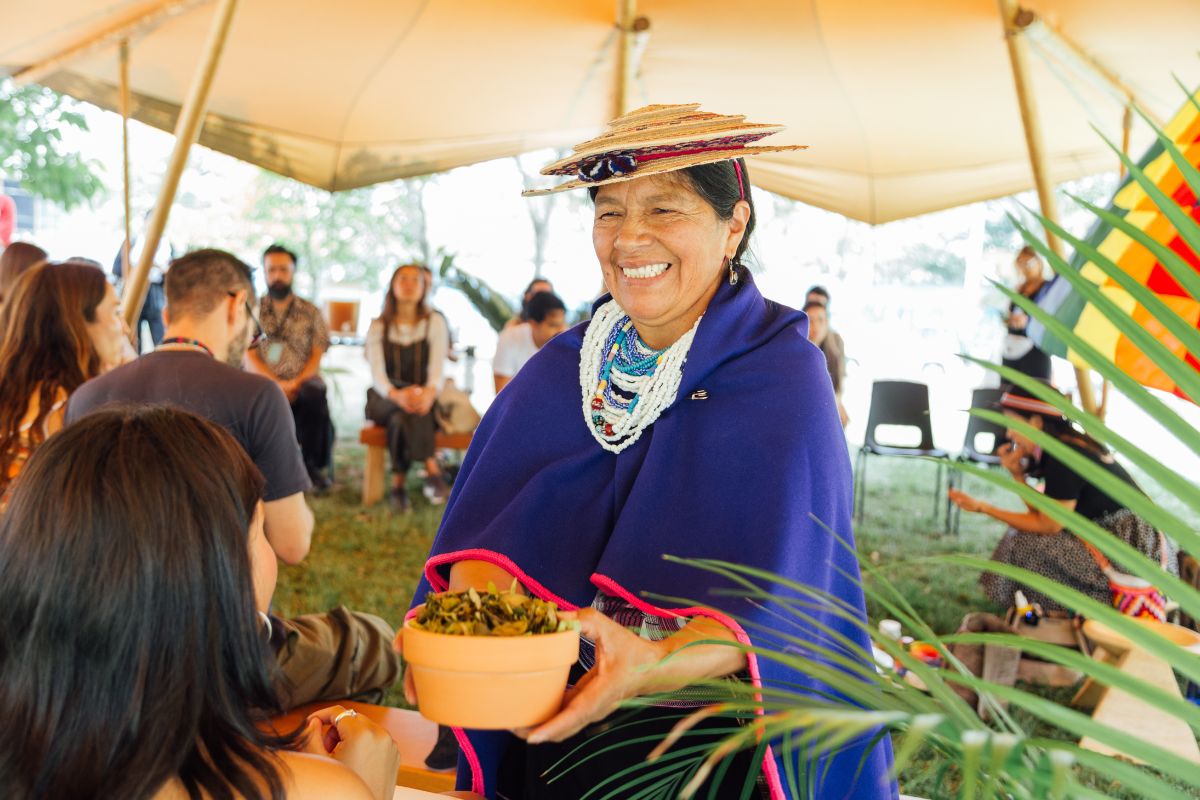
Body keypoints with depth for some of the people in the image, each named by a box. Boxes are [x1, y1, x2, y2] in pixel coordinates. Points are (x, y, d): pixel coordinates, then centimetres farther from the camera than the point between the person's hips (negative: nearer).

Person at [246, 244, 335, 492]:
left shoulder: (310, 312, 13)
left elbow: (316, 356, 6)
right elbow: (249, 357, 2)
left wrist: (296, 383, -14)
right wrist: (276, 383, -15)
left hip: (302, 381, 1)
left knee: (316, 397, -35)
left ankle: (315, 465, -17)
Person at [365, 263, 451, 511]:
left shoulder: (435, 323, 6)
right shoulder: (378, 327, 6)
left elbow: (437, 368, -8)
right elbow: (377, 373, -8)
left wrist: (428, 393, -33)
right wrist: (397, 395, -32)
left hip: (423, 397, 0)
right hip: (385, 399, 0)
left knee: (401, 417, -36)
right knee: (404, 409, -36)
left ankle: (398, 483, -36)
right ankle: (432, 470, -42)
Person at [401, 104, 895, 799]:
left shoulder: (783, 379, -13)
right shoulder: (560, 370, 1)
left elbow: (775, 598, -22)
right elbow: (490, 522, -7)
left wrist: (655, 665, -40)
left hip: (713, 739, -4)